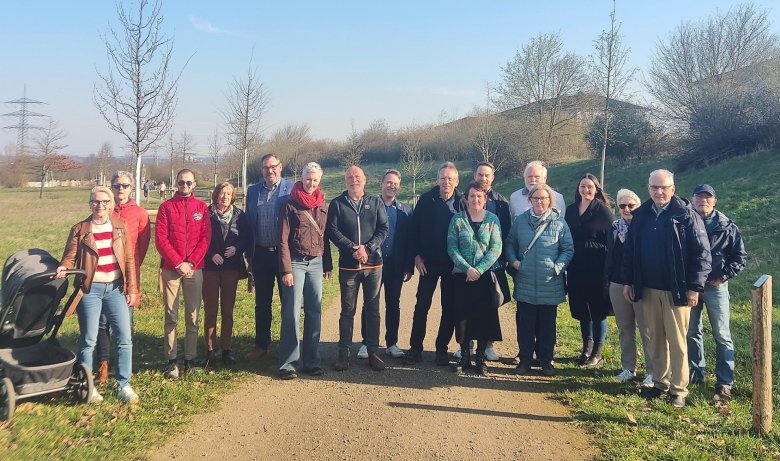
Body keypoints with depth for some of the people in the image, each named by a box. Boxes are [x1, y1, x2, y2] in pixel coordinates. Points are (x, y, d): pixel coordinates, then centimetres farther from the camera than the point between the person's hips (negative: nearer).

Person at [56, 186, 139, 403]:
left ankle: (123, 385, 11)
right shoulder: (79, 229, 0)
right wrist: (63, 268, -22)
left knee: (125, 337, 0)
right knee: (88, 339, 5)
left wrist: (131, 288, 3)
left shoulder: (120, 227, 4)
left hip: (116, 288, 2)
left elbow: (129, 259, 6)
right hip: (90, 289, -2)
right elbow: (70, 257, 2)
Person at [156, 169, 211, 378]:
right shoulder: (166, 206, 4)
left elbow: (205, 238, 2)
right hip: (171, 268, -1)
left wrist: (191, 263, -9)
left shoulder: (202, 207, 8)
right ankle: (171, 360, 6)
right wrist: (178, 263, -11)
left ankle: (190, 358, 11)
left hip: (194, 269, 1)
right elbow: (160, 239, -3)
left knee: (192, 317, 4)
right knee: (171, 317, 0)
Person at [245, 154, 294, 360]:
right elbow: (248, 223, 10)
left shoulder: (292, 189, -3)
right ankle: (261, 345, 23)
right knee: (262, 302, 12)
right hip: (261, 254, 4)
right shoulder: (253, 191, 8)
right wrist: (249, 253, 6)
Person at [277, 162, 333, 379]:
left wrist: (328, 265, 13)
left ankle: (311, 361, 14)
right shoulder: (291, 204, -2)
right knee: (292, 313, -5)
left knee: (314, 313, 5)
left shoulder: (323, 205, 11)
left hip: (316, 263, 4)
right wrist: (286, 269, -11)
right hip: (296, 262, -4)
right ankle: (289, 363, 2)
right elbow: (283, 240, -5)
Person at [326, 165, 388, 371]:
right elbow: (332, 230, -4)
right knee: (347, 310, 6)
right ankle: (343, 353, 15)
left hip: (373, 264, 1)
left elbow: (383, 229, 0)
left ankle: (373, 352, 17)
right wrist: (352, 249, -15)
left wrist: (368, 248, -14)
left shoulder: (376, 202, 6)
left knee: (373, 309, 7)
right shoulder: (337, 204, 3)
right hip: (348, 265, -1)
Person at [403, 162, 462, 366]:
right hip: (429, 261, 0)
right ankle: (415, 348, 11)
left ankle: (442, 349, 19)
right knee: (422, 305, 2)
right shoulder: (426, 200, -2)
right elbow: (414, 227, 0)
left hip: (453, 263, 1)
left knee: (450, 308, 7)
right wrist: (416, 255, -5)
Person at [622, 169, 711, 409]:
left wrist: (695, 287, -14)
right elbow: (629, 251, 11)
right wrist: (628, 282, 8)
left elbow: (702, 253, -10)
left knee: (677, 341, 3)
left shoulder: (686, 215, -9)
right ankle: (660, 383, 26)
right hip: (648, 289, 5)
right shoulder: (640, 216, 6)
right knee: (656, 338, 14)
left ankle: (679, 389, 14)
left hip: (676, 290, -5)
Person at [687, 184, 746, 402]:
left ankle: (724, 383, 6)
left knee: (722, 335, 0)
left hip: (715, 286, -2)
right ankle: (695, 373, 26)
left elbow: (740, 257, 1)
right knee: (692, 332, 12)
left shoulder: (727, 227, -1)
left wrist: (723, 276, -9)